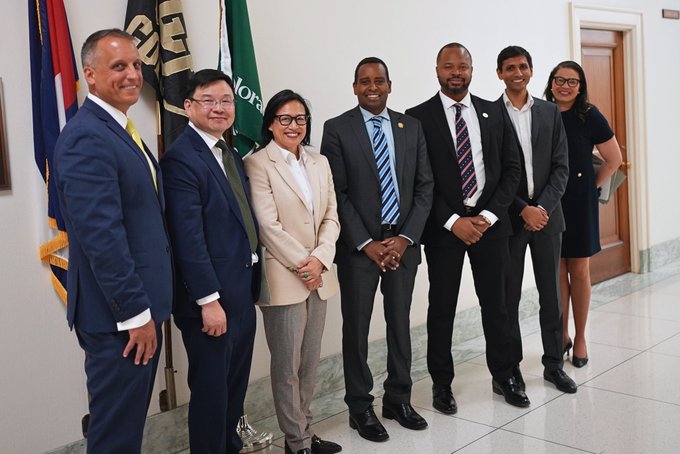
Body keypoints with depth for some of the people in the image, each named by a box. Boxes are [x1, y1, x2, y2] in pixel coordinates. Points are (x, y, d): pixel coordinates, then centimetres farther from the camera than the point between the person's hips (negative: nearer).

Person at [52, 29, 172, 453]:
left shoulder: (120, 130, 13)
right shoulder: (87, 138, -18)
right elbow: (101, 236, -24)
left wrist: (147, 308, 16)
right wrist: (136, 313, -20)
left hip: (139, 307, 10)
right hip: (118, 316, -10)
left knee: (129, 418, 20)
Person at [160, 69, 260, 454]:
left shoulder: (232, 156, 12)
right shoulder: (181, 159, -15)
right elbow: (188, 237, -20)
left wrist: (253, 283, 10)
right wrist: (209, 300, -21)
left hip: (243, 294, 9)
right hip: (210, 296, -8)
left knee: (236, 385, 20)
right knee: (211, 389, 5)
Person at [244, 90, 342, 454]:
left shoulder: (319, 162, 12)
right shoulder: (257, 164, -6)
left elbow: (331, 217, 8)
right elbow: (268, 225, -12)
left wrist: (319, 259, -7)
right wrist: (301, 265, -13)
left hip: (318, 275, 6)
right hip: (283, 277, -6)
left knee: (310, 362, 13)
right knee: (288, 365, 4)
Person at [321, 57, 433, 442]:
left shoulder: (411, 126, 7)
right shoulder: (337, 129, -3)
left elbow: (424, 186, 5)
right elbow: (337, 194, -7)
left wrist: (406, 238, -6)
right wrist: (366, 243, -12)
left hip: (403, 243, 3)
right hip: (359, 247, -3)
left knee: (400, 324, 12)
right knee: (357, 328, 6)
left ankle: (399, 400, 28)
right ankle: (360, 408, 19)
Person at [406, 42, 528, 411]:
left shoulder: (494, 113, 8)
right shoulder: (418, 117, -3)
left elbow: (511, 168, 6)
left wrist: (489, 215, -6)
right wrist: (453, 221, -13)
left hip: (489, 222, 3)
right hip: (443, 225, -3)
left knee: (496, 304, 12)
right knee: (441, 308, 6)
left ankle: (503, 376, 28)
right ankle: (442, 383, 20)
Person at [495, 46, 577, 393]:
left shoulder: (550, 113, 8)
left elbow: (561, 166, 4)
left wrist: (543, 207, -9)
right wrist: (522, 209, -12)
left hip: (547, 215, 3)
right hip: (509, 218, -3)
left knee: (551, 294, 10)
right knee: (508, 297, 4)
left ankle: (554, 364, 23)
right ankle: (511, 368, 16)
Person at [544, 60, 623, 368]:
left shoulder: (589, 116, -5)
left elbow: (614, 159, 1)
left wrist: (593, 187, 1)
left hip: (579, 203, -2)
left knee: (579, 271, 6)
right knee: (556, 271, 6)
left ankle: (580, 338, 19)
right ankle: (562, 336, 20)